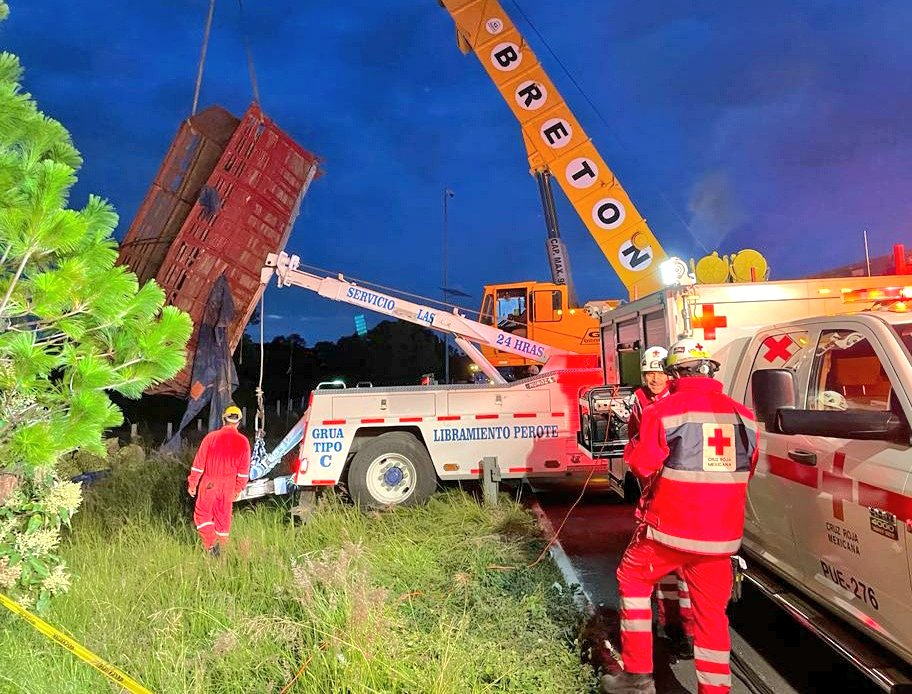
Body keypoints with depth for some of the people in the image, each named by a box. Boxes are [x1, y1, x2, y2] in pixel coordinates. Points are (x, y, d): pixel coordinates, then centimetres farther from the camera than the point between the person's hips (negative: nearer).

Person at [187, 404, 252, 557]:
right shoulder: (243, 442, -3)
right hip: (228, 486, 2)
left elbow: (199, 463, -4)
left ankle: (211, 543, -4)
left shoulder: (211, 437, -8)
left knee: (202, 515, 12)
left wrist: (192, 483, 5)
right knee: (224, 517, 15)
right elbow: (244, 470, 0)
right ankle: (222, 548, 23)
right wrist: (238, 489, 11)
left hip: (209, 484, -2)